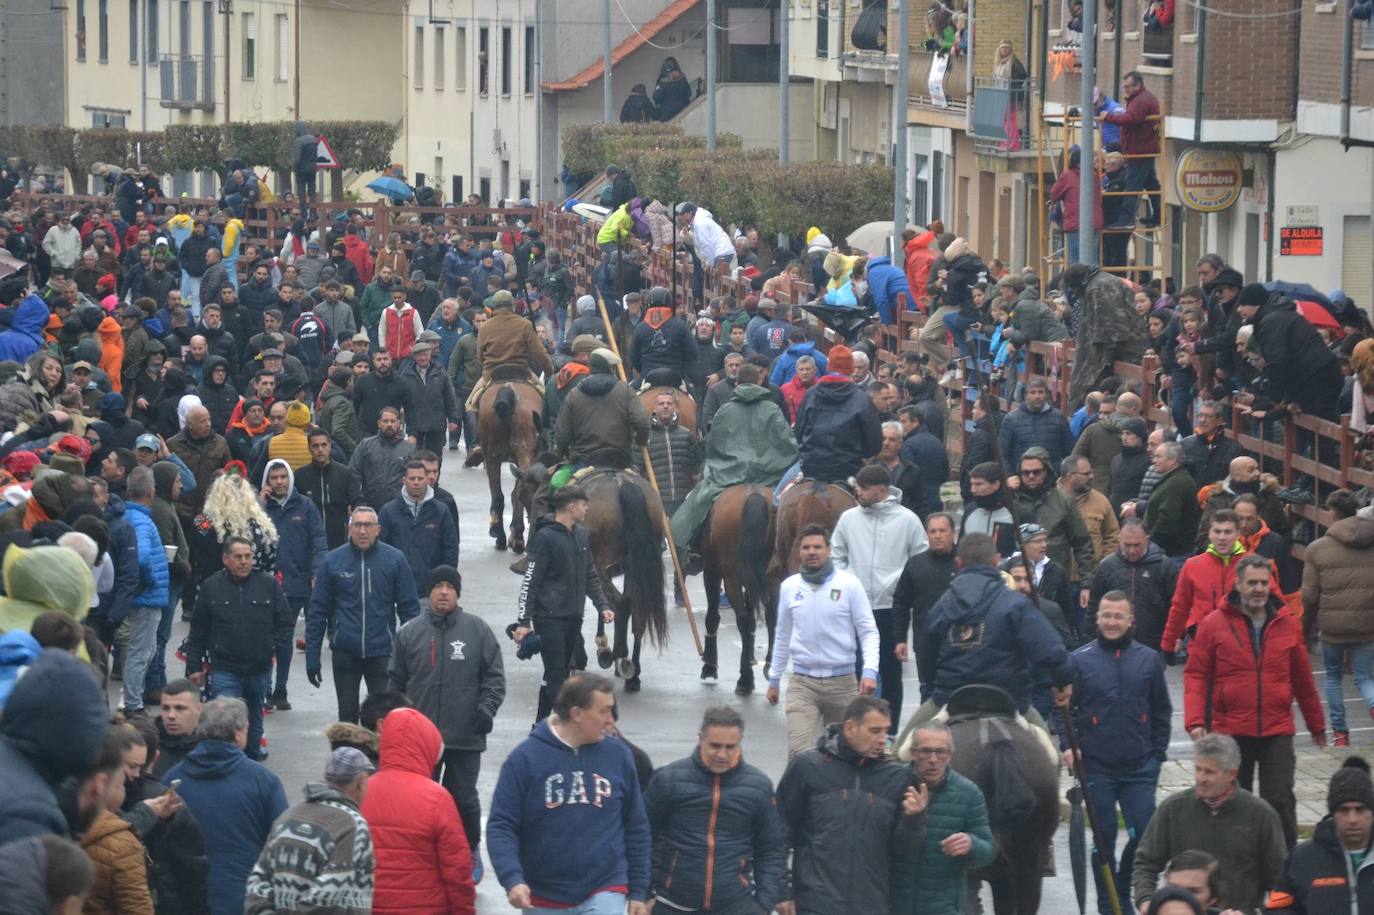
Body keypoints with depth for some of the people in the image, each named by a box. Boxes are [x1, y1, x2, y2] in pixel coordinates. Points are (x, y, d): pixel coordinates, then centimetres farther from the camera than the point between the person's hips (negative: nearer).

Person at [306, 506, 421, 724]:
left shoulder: (395, 560, -2)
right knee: (347, 714, 9)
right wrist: (312, 657, 1)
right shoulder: (332, 561, 0)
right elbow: (317, 611, 3)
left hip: (382, 653, -1)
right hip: (344, 653, 1)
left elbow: (409, 608, 2)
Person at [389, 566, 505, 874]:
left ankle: (470, 853, 21)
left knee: (463, 797, 4)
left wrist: (487, 708, -10)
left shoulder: (477, 630, 2)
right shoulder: (410, 632, 5)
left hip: (466, 735, -1)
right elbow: (396, 681, 11)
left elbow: (495, 675, 3)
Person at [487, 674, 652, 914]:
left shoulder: (618, 755, -1)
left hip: (604, 895, 0)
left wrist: (639, 891, 7)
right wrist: (512, 879, -24)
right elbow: (501, 826, -9)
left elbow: (636, 827, 7)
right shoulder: (525, 758, -8)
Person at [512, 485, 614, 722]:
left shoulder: (581, 535, 11)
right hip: (550, 616, -8)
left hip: (574, 617, 8)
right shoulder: (545, 537, -13)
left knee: (562, 672, 11)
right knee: (555, 674, -10)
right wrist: (523, 621, -17)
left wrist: (602, 606, 11)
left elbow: (590, 576, 22)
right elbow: (530, 582, -14)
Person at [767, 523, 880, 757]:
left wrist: (870, 671, -17)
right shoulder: (789, 587, 5)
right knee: (799, 753, -14)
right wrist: (773, 679, 19)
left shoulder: (849, 584, -5)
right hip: (802, 682, 1)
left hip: (842, 682, -1)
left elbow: (869, 632, -3)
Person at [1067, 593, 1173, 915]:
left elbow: (1161, 711, 11)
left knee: (1144, 834, -4)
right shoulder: (1080, 660, 1)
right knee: (1104, 839, 5)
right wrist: (1069, 747, -8)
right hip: (1096, 769, -1)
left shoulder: (1148, 659, 6)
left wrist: (1157, 755, 5)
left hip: (1140, 768, 1)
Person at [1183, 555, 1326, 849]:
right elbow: (1196, 676, -2)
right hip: (1230, 732, 0)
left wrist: (1317, 725, 21)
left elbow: (1303, 679, 14)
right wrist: (1195, 721, -13)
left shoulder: (1288, 624, 6)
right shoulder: (1214, 625, -1)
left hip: (1277, 733, 0)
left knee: (1280, 801, -5)